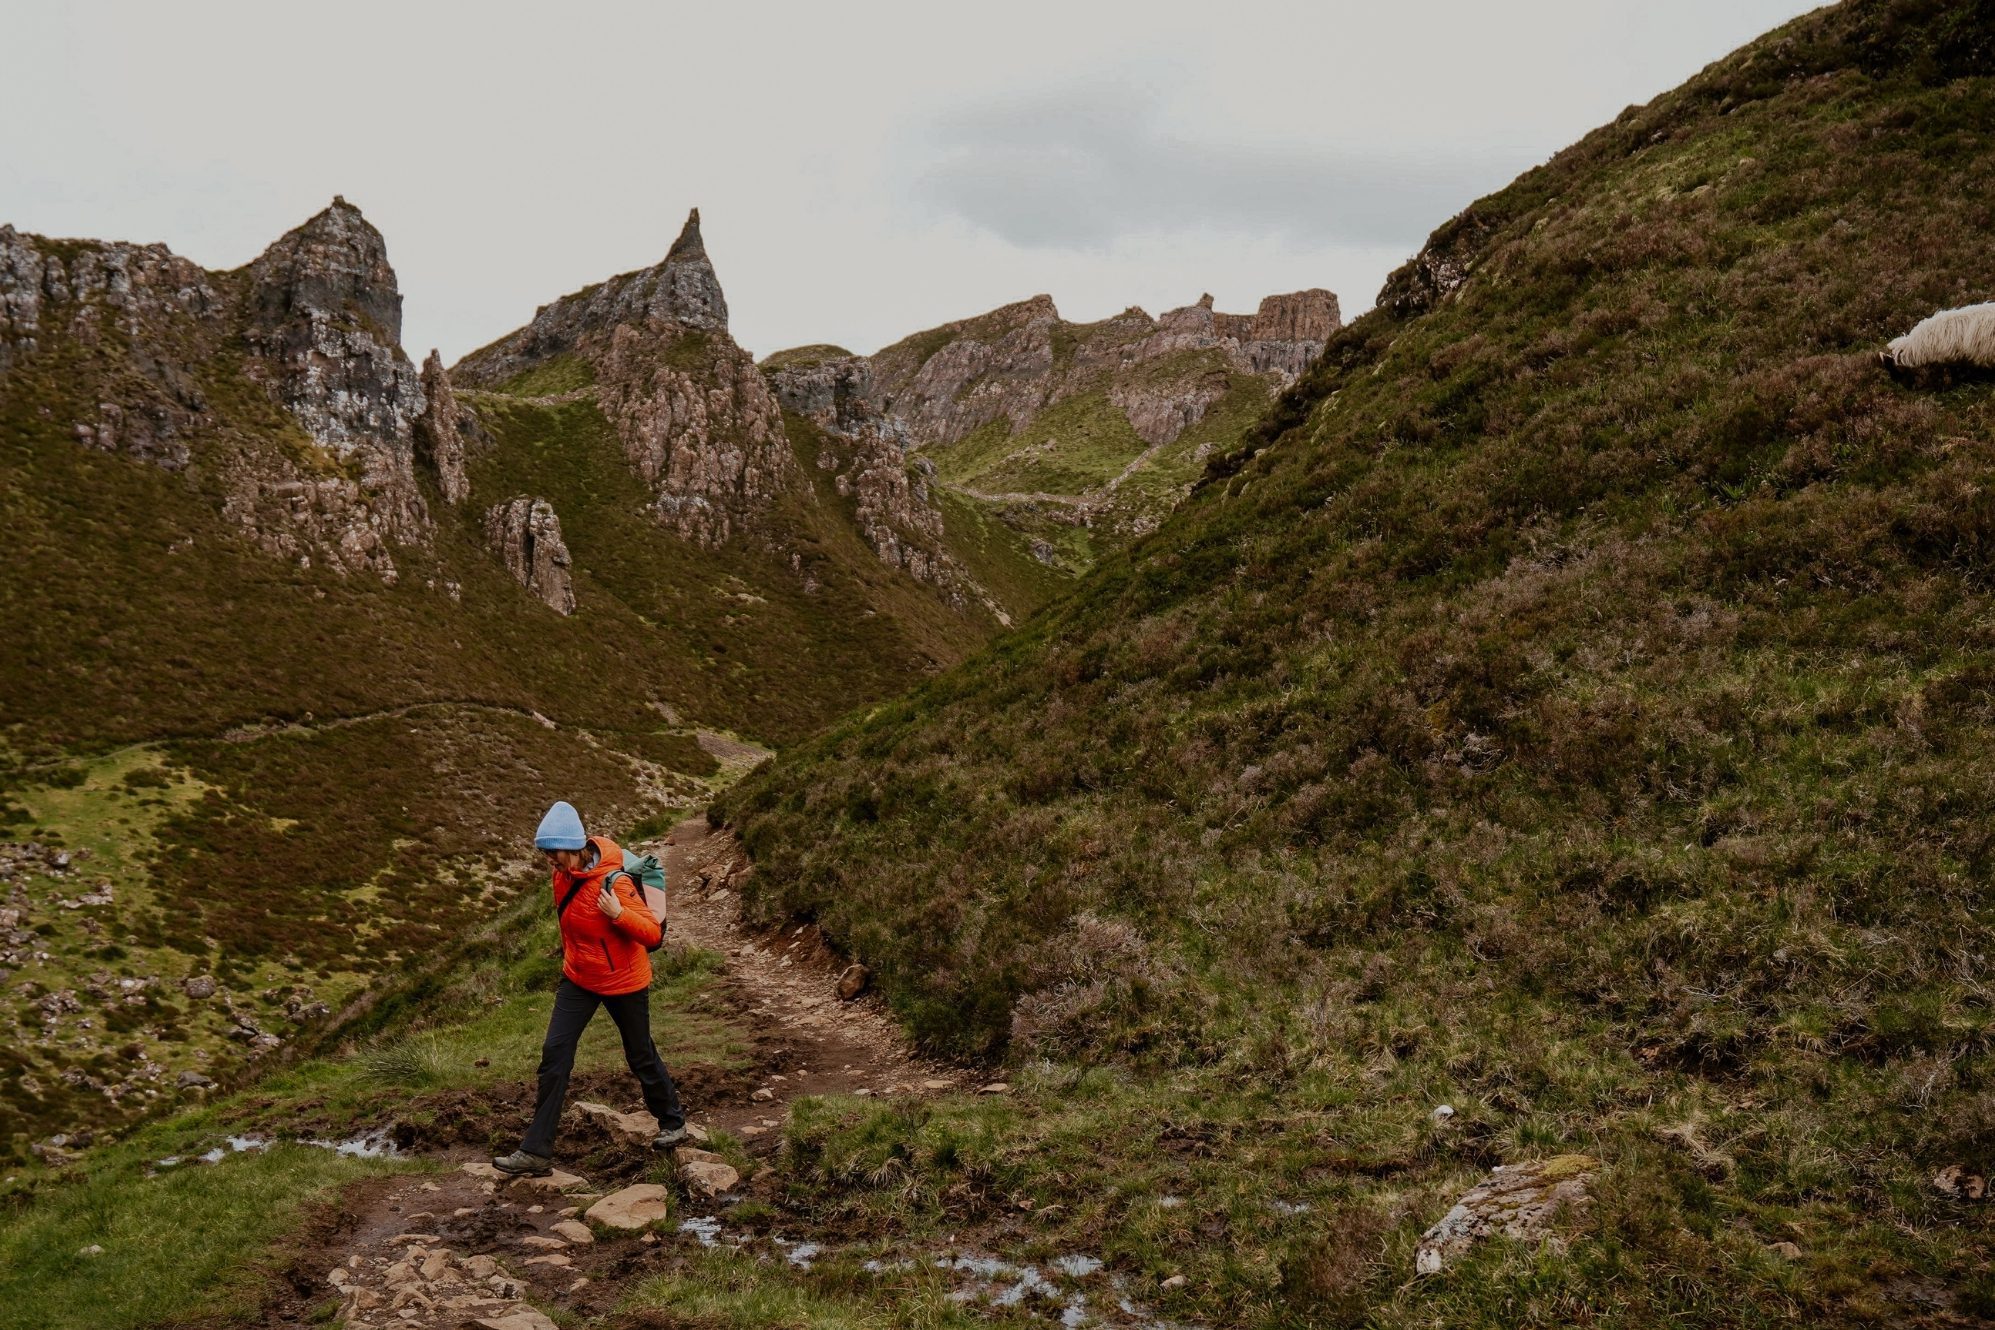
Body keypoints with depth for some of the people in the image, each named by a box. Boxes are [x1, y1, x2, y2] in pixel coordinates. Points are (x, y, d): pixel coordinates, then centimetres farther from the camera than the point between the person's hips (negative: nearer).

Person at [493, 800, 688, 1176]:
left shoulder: (614, 883, -29)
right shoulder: (565, 871, -8)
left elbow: (653, 934, -26)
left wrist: (619, 914, -41)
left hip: (623, 982, -6)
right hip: (578, 979, 6)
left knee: (641, 1057, 11)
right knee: (554, 1054, -4)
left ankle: (672, 1121, 37)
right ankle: (536, 1152, 1)